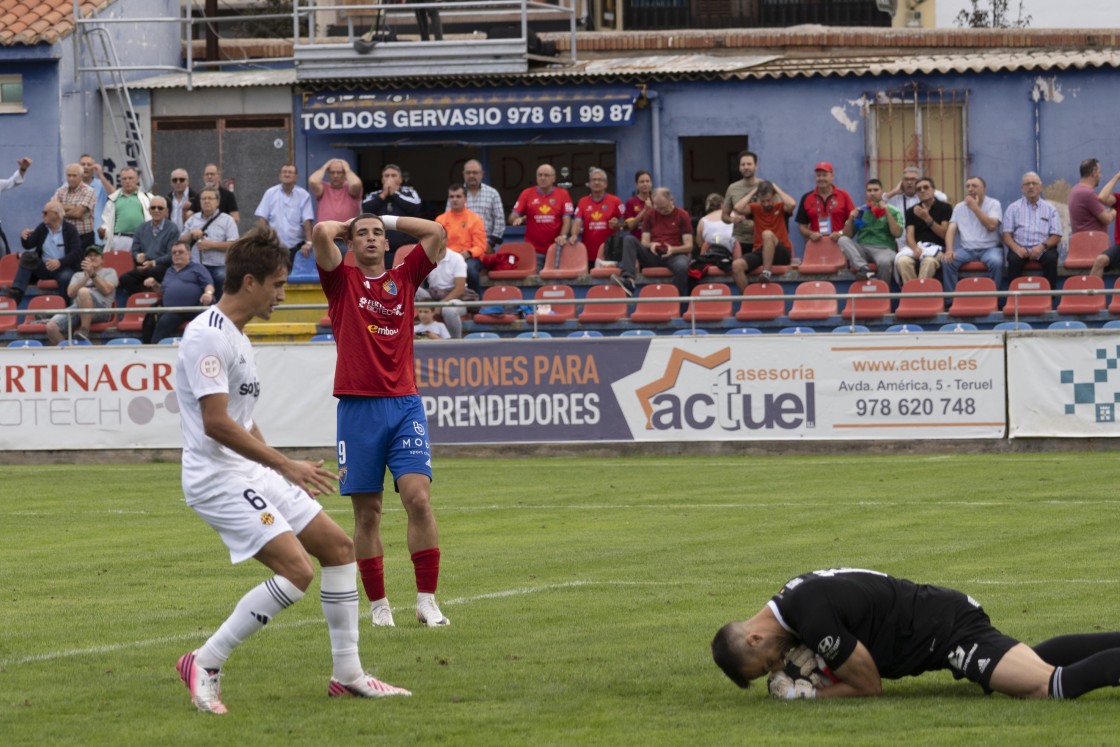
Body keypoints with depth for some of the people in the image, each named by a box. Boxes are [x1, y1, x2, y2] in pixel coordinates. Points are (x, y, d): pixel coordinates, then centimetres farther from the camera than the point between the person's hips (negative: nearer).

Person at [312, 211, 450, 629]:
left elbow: (435, 233, 10)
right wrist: (347, 229, 13)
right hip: (358, 407, -1)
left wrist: (387, 220, 17)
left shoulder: (404, 278, 14)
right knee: (367, 512, 2)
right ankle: (378, 605, 9)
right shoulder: (342, 281, 7)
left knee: (418, 499, -12)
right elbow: (321, 233, -6)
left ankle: (427, 601, -9)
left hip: (404, 405, 1)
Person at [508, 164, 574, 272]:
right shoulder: (527, 193, 7)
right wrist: (517, 219, -18)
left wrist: (563, 236, -16)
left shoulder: (563, 195, 6)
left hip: (555, 250, 0)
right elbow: (512, 217, 6)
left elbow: (567, 220, 2)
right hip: (533, 250, 0)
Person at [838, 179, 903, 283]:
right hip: (862, 248, 3)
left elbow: (897, 233, -2)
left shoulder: (892, 211, 12)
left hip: (883, 248, -3)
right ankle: (863, 268, -45)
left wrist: (887, 212, -8)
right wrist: (851, 219, -2)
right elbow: (847, 235, 15)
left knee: (884, 261, -40)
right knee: (843, 240, -27)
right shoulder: (861, 211, 19)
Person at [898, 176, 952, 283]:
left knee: (929, 261, -41)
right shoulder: (911, 211, 18)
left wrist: (927, 219, -10)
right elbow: (909, 235, 6)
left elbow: (944, 234, 2)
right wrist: (915, 248, -17)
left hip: (936, 247, -2)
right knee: (902, 261, -34)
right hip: (916, 247, 2)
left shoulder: (944, 208, 10)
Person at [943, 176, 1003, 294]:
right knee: (947, 261, -25)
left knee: (996, 262, -35)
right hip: (966, 249, 3)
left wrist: (975, 208, -15)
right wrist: (949, 250, -15)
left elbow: (991, 226, -15)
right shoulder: (959, 207, 11)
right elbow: (951, 230, 3)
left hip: (989, 248, -3)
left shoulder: (993, 204, 1)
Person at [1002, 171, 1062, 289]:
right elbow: (1006, 235, 5)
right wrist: (1016, 248, -16)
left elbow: (1056, 237, 8)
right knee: (1014, 259, -33)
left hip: (1042, 249, 0)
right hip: (1020, 248, 0)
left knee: (1051, 258, -31)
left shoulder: (1050, 209, 14)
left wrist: (1042, 246, -13)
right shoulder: (1013, 208, 13)